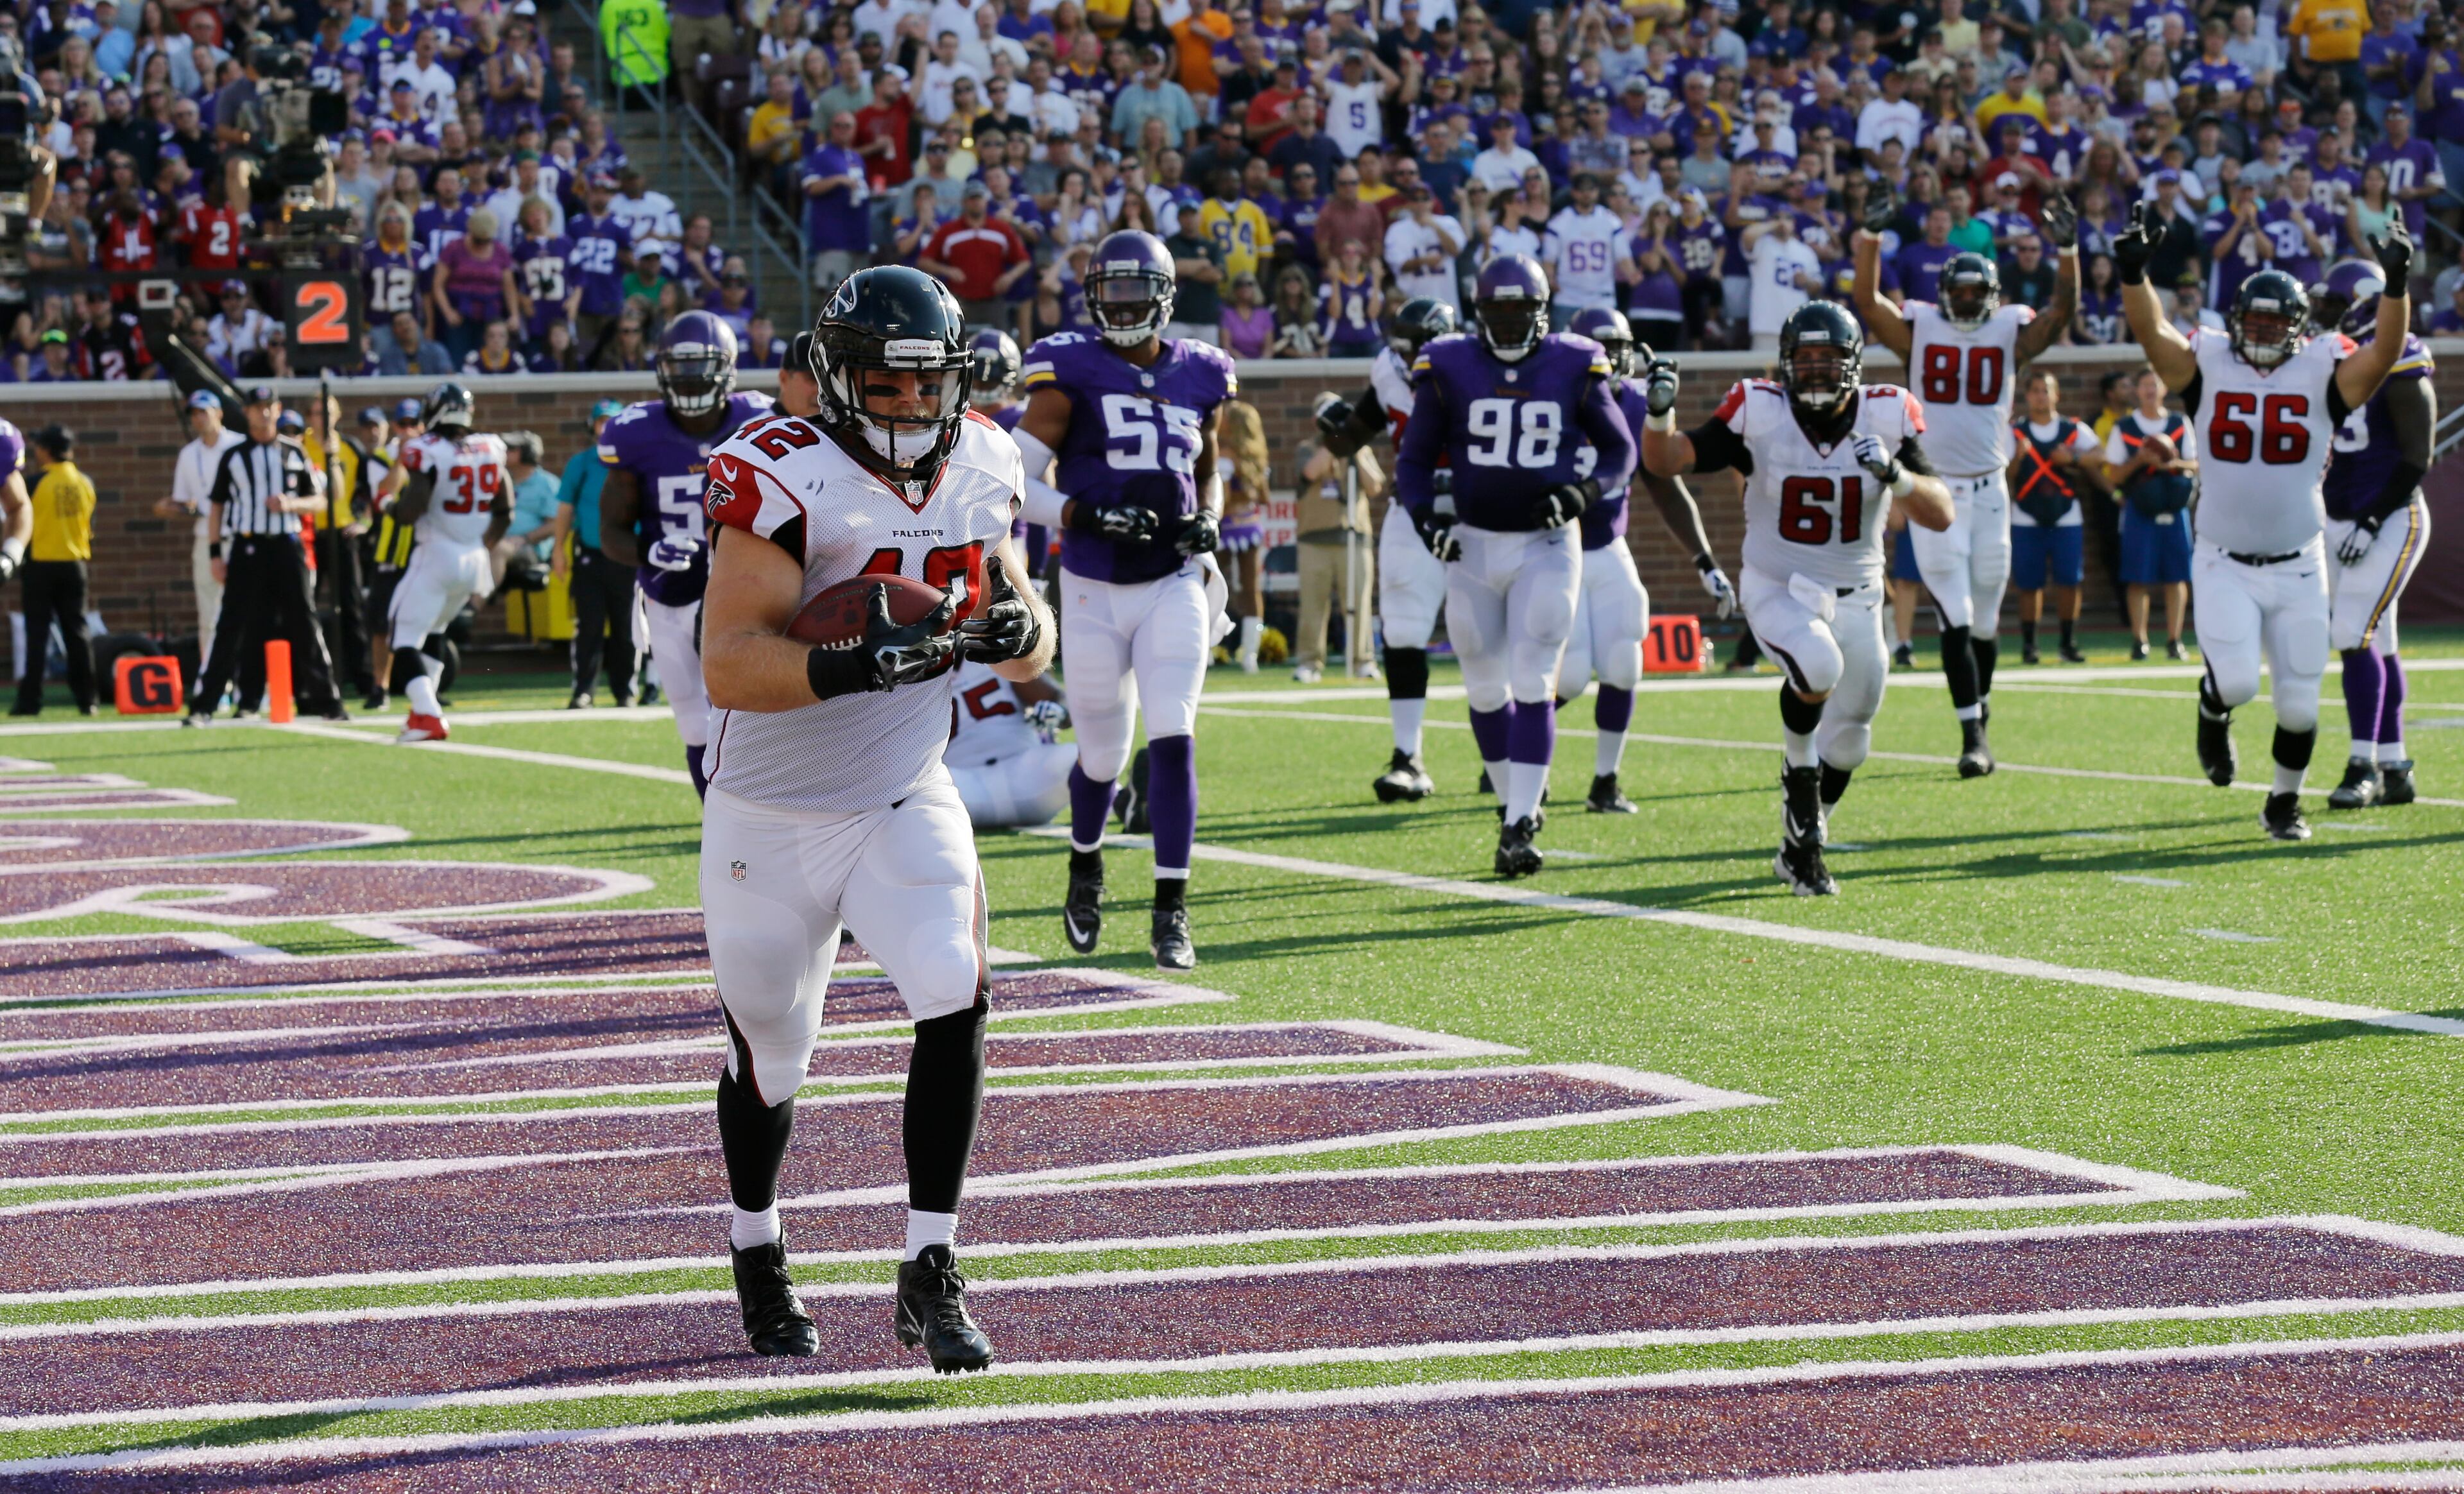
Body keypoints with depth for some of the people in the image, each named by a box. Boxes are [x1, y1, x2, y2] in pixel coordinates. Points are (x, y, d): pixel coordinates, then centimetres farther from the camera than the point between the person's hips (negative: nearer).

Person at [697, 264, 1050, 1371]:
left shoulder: (979, 469, -1)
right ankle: (757, 1254, 41)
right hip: (773, 820, -3)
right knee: (769, 1058, 12)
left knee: (955, 999, -19)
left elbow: (1031, 652, 9)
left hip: (908, 801, 3)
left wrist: (1019, 629, -16)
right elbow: (728, 667, -28)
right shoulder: (783, 480, -21)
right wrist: (858, 665, -43)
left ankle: (930, 1279, -11)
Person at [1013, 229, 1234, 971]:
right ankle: (1085, 863, 41)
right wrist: (1087, 517, -21)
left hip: (1175, 585, 1)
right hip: (1095, 593, -1)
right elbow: (1019, 480, -6)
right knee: (1102, 754, 9)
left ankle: (1172, 909, -10)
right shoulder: (1071, 371, -5)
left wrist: (1209, 519, 2)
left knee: (1174, 737, -14)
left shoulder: (1199, 378, 6)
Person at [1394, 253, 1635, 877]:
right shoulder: (1448, 369, -3)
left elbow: (1621, 452, 6)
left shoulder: (1575, 368, -4)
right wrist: (1424, 519, -12)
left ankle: (1519, 829, -12)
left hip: (1547, 547, -2)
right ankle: (1515, 804, 28)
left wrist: (1582, 493, -13)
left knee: (1532, 686, -10)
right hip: (1472, 545, 2)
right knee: (1487, 689, 8)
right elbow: (1414, 457, 6)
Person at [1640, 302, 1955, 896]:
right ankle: (1800, 774, -6)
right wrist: (1659, 411, -35)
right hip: (1777, 587, -3)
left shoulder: (1888, 416, -12)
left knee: (1846, 744, 13)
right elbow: (1667, 460, -14)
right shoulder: (1759, 412, -15)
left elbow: (1941, 516, -16)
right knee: (1817, 666, -35)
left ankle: (1800, 849, 38)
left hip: (1856, 598, 3)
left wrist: (1896, 476, -35)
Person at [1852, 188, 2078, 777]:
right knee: (1956, 621, -9)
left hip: (1990, 490, 2)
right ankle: (1973, 735, -11)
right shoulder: (1918, 330, 1)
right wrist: (1870, 238, -22)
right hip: (1934, 489, -2)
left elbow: (2062, 311, -8)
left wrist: (2067, 250, -21)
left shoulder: (2011, 333, 5)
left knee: (1985, 620, 10)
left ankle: (1980, 704, 31)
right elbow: (1867, 300, -10)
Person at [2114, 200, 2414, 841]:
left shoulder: (2323, 374, -3)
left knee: (2299, 703, 4)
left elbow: (2384, 352, -18)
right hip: (2225, 564, -1)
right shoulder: (2208, 366, -2)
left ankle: (2284, 801, 30)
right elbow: (2153, 333, -17)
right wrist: (2134, 272, -33)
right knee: (2236, 680, -19)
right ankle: (2214, 713, 19)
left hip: (2298, 566, 1)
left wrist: (2395, 284, -32)